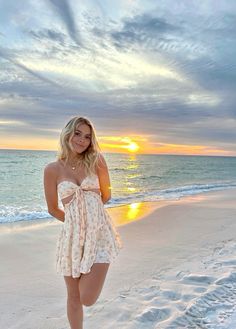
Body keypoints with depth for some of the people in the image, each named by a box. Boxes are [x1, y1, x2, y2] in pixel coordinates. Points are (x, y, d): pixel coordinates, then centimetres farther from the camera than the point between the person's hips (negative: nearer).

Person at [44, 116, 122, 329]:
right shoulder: (52, 169, -3)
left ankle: (91, 277, 32)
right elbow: (53, 209, 6)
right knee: (74, 297, 14)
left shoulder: (96, 161, -1)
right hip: (72, 235, 1)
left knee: (87, 299, -2)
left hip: (100, 232, 0)